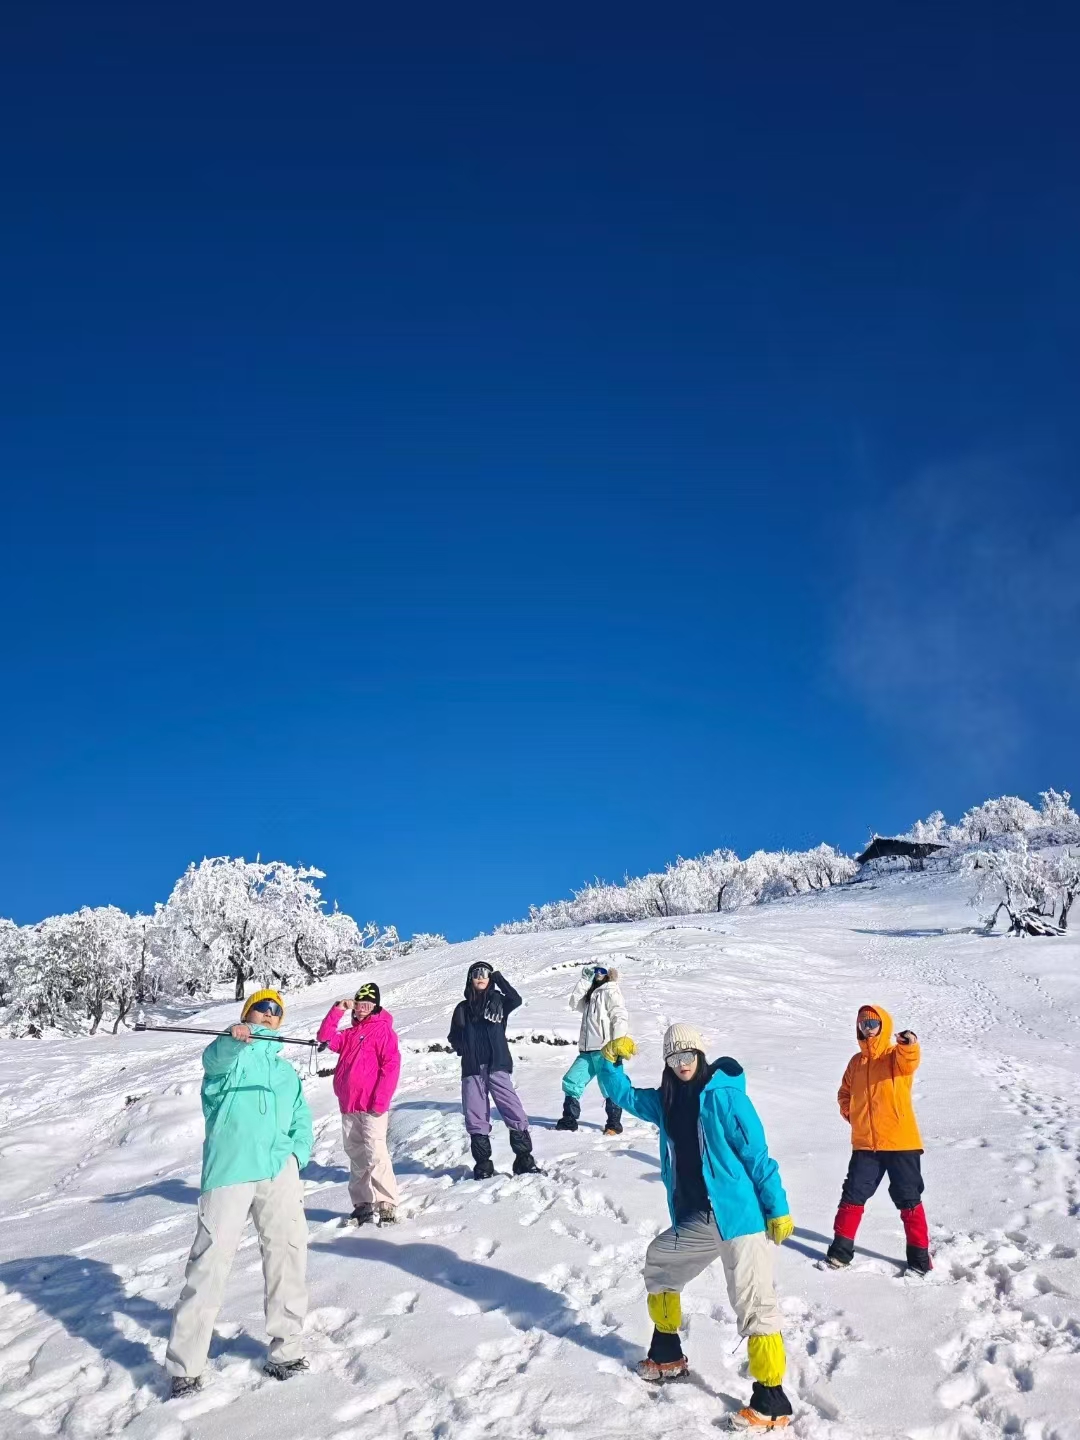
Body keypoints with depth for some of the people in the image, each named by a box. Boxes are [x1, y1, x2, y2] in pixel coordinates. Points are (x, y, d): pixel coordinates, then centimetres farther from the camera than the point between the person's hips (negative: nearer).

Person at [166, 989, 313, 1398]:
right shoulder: (230, 1051, 9)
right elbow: (215, 1058, -15)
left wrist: (298, 1152, 2)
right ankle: (185, 1365, 3)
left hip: (279, 1170, 5)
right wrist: (232, 1039, -38)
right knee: (210, 1261, -7)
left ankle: (287, 1349, 16)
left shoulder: (287, 1071, 26)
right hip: (228, 1170, -4)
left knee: (288, 1255, 2)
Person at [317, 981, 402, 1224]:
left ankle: (387, 1204, -9)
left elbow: (391, 1066, -11)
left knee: (375, 1154, -13)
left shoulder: (383, 1031, -5)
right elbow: (326, 1037, 9)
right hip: (348, 1106, 8)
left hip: (372, 1106, -8)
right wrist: (338, 1010, 2)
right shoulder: (350, 1034, 18)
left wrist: (381, 1100, -16)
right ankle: (363, 1203, 19)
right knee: (356, 1155, 11)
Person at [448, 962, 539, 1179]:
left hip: (497, 1066, -2)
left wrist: (498, 978, -11)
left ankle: (524, 1160, -2)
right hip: (472, 1070, 2)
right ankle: (482, 1164, 15)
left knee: (515, 1114, -11)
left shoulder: (498, 1001, 7)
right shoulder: (463, 1008, 12)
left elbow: (515, 1000, -14)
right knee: (475, 1118, 4)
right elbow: (454, 1037, 19)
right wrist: (460, 1045, 0)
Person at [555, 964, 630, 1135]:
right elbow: (575, 1003, 11)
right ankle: (569, 1119, 12)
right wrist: (585, 980, 7)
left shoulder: (611, 993, -4)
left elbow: (620, 1018, -13)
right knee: (571, 1081, 4)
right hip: (587, 1051, 8)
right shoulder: (590, 995, 24)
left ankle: (614, 1124, 8)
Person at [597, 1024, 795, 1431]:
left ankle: (771, 1401, -3)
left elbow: (756, 1153, -12)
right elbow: (622, 1094, 18)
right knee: (658, 1261, 22)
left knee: (754, 1303, -11)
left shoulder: (724, 1094, -12)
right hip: (695, 1221, 8)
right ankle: (667, 1355, 39)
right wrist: (610, 1061, -2)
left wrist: (777, 1209, -12)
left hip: (739, 1216, -8)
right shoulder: (666, 1101, 9)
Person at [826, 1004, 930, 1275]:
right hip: (864, 1144, 4)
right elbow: (845, 1093, 23)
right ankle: (842, 1248, 17)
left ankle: (919, 1253, 18)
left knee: (908, 1198, 5)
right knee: (853, 1195, 6)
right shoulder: (856, 1062, 9)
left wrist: (909, 1045, -54)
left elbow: (909, 1062, -32)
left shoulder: (896, 1055, -6)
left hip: (901, 1142, -4)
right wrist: (850, 1113, 4)